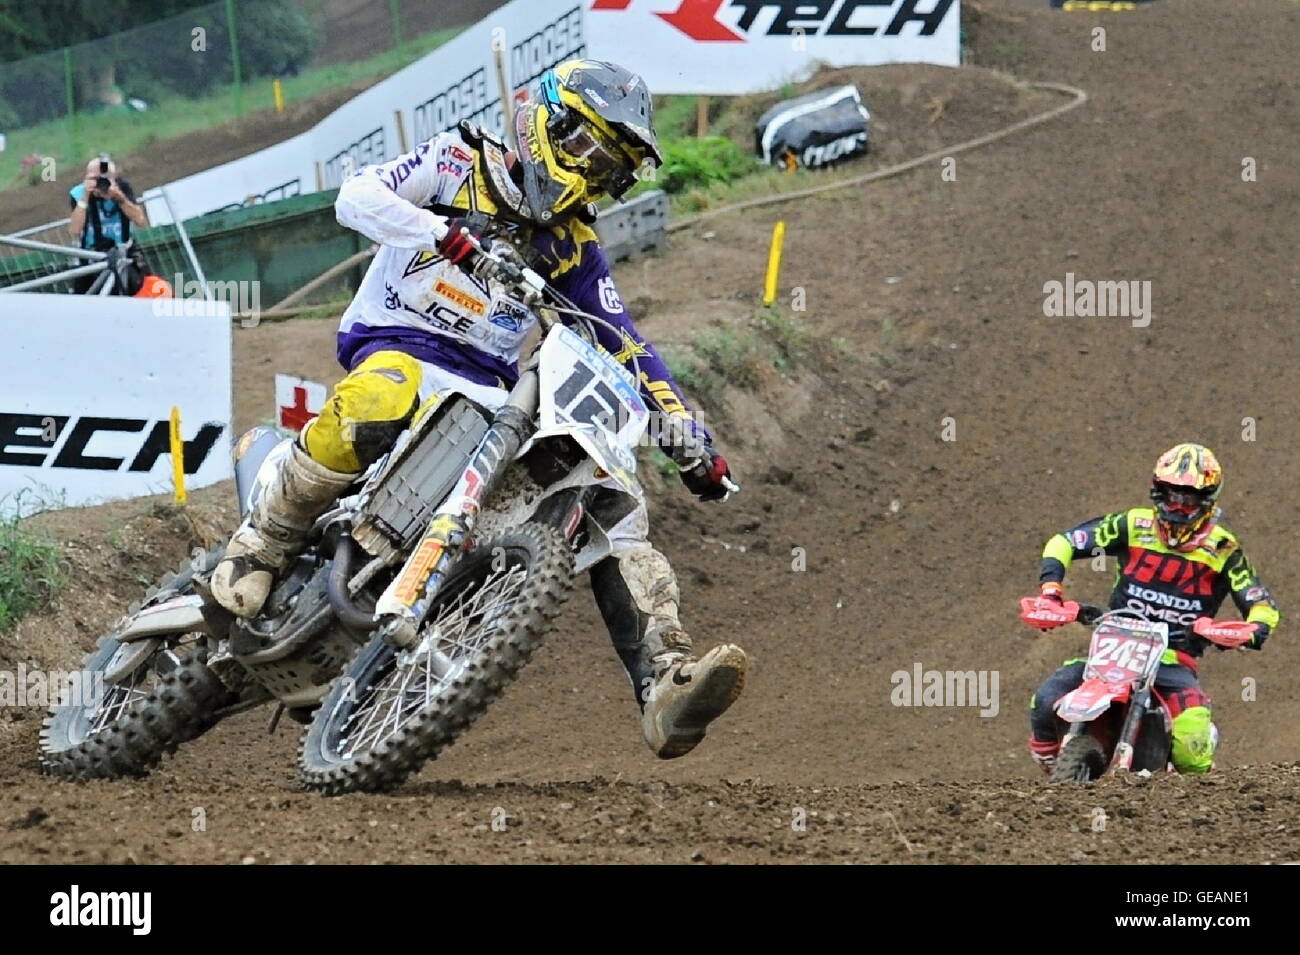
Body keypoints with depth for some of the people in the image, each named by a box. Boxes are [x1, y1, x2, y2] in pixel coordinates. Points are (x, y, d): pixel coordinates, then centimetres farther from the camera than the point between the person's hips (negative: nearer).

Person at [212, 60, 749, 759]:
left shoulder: (574, 247, 16)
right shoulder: (461, 162, 3)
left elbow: (627, 348, 17)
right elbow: (356, 197, -11)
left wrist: (688, 437, 6)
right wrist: (452, 236, -27)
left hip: (495, 392, 5)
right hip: (398, 343, -5)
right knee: (378, 402, -42)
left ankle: (664, 685, -21)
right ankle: (258, 548, -23)